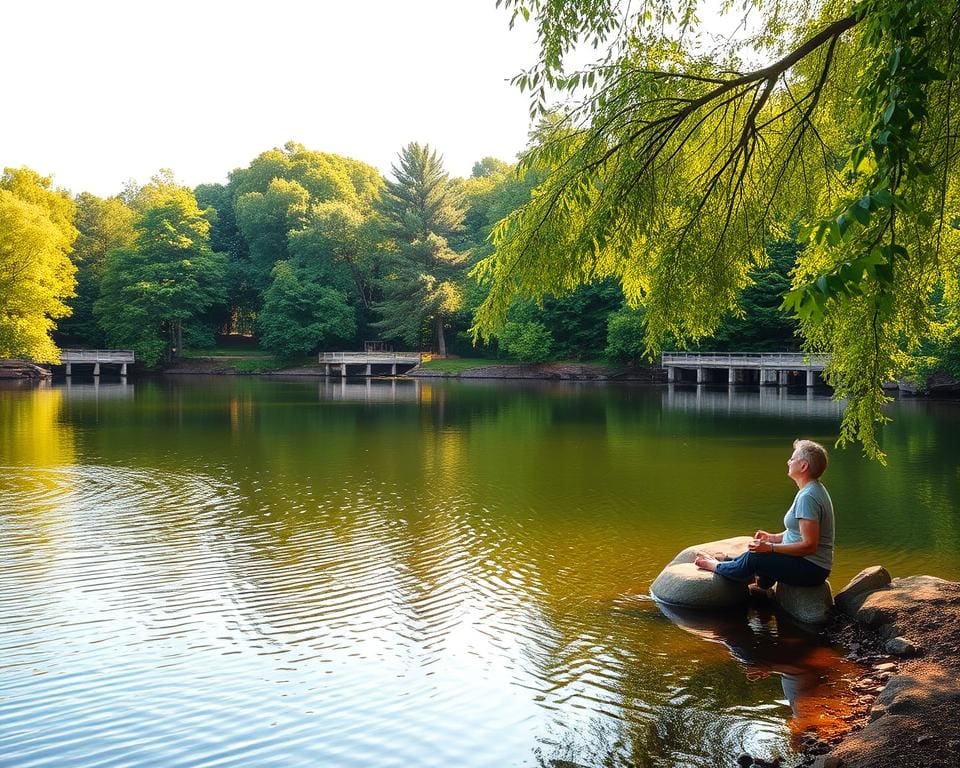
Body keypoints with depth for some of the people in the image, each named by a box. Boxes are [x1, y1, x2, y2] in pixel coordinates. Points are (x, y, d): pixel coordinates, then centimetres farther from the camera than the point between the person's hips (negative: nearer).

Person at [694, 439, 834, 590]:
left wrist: (771, 547, -24)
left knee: (753, 558, -13)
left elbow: (809, 545, -27)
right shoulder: (813, 489, 11)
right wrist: (772, 538, 9)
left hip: (812, 569, -11)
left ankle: (718, 566, 11)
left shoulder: (807, 497, -23)